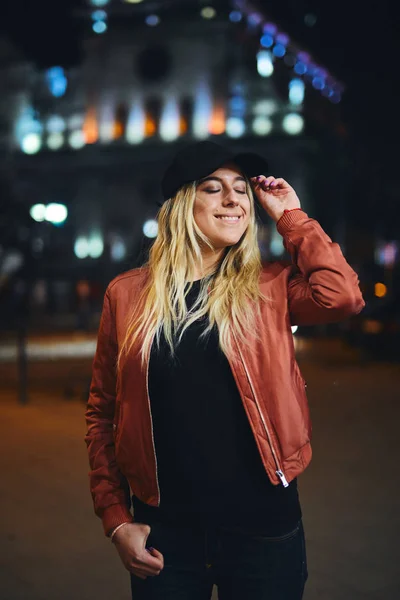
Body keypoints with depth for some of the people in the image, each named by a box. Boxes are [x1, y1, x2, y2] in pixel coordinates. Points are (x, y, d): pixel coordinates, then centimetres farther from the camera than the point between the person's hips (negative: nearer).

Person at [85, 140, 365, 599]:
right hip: (164, 533, 0)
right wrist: (115, 519, -1)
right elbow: (102, 413, 4)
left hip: (264, 526, 0)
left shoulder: (269, 288, 1)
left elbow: (342, 296, -19)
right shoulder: (127, 294, 1)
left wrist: (289, 215, -7)